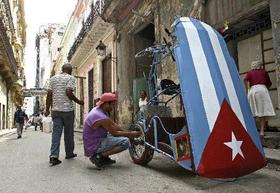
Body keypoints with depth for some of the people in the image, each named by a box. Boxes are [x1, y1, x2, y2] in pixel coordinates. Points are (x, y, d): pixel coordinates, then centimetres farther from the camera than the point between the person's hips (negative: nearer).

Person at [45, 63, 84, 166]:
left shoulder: (53, 78, 13)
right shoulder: (71, 78, -3)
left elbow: (49, 94, 8)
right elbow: (68, 93, -16)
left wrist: (47, 109, 12)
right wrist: (79, 102, -4)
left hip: (56, 110, 4)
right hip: (68, 109, -4)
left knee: (56, 132, 2)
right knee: (69, 132, 10)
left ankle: (54, 155, -9)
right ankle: (69, 153, 22)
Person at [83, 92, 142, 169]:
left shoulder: (97, 110, 4)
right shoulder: (102, 118, -25)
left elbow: (113, 124, 12)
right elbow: (115, 133, -14)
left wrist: (127, 132, 7)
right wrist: (130, 134, -3)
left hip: (91, 142, 10)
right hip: (93, 147, -10)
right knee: (125, 142, -17)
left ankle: (104, 158, 15)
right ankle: (98, 156, -10)